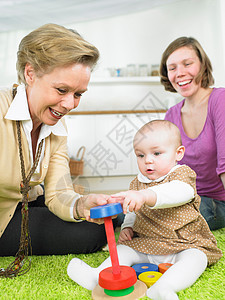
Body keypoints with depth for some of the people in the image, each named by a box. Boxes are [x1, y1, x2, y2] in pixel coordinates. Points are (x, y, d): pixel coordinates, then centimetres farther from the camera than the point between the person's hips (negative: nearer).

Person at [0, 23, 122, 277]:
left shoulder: (57, 128, -5)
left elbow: (57, 193, -12)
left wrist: (81, 205, -33)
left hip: (25, 205, 7)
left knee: (109, 221, 4)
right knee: (90, 235, -15)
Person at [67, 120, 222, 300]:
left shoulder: (182, 174, -10)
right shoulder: (137, 183, 9)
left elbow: (178, 193, -36)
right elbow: (133, 213, 23)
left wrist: (145, 195, -52)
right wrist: (127, 227, 1)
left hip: (185, 245, -5)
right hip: (145, 244, 6)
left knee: (195, 258, -30)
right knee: (123, 250, -9)